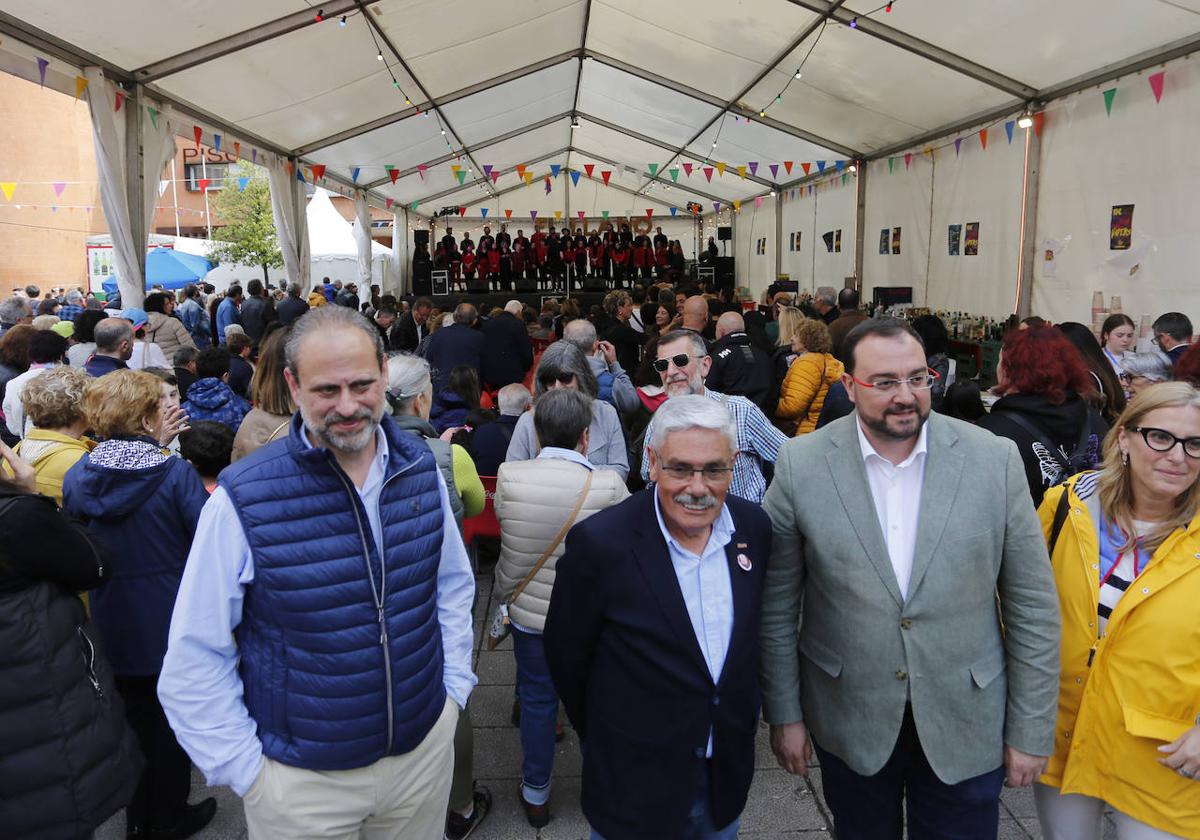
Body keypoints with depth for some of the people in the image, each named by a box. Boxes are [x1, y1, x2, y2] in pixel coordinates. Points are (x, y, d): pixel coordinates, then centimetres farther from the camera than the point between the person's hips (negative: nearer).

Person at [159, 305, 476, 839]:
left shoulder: (421, 469, -6)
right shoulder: (243, 499, -18)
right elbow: (195, 660, -10)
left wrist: (453, 686, 4)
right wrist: (247, 770, -9)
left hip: (426, 747, 3)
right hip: (302, 777, -3)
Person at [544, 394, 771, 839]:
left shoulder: (754, 526, -9)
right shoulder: (600, 543, -24)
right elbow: (565, 653, -11)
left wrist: (743, 715, 10)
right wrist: (605, 741, 0)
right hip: (634, 783, -4)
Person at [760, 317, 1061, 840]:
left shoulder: (995, 459, -10)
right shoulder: (801, 465, -12)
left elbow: (1032, 605, -3)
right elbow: (776, 604, -4)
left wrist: (1031, 730, -1)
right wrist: (784, 714, -1)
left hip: (967, 723, 0)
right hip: (849, 722, 0)